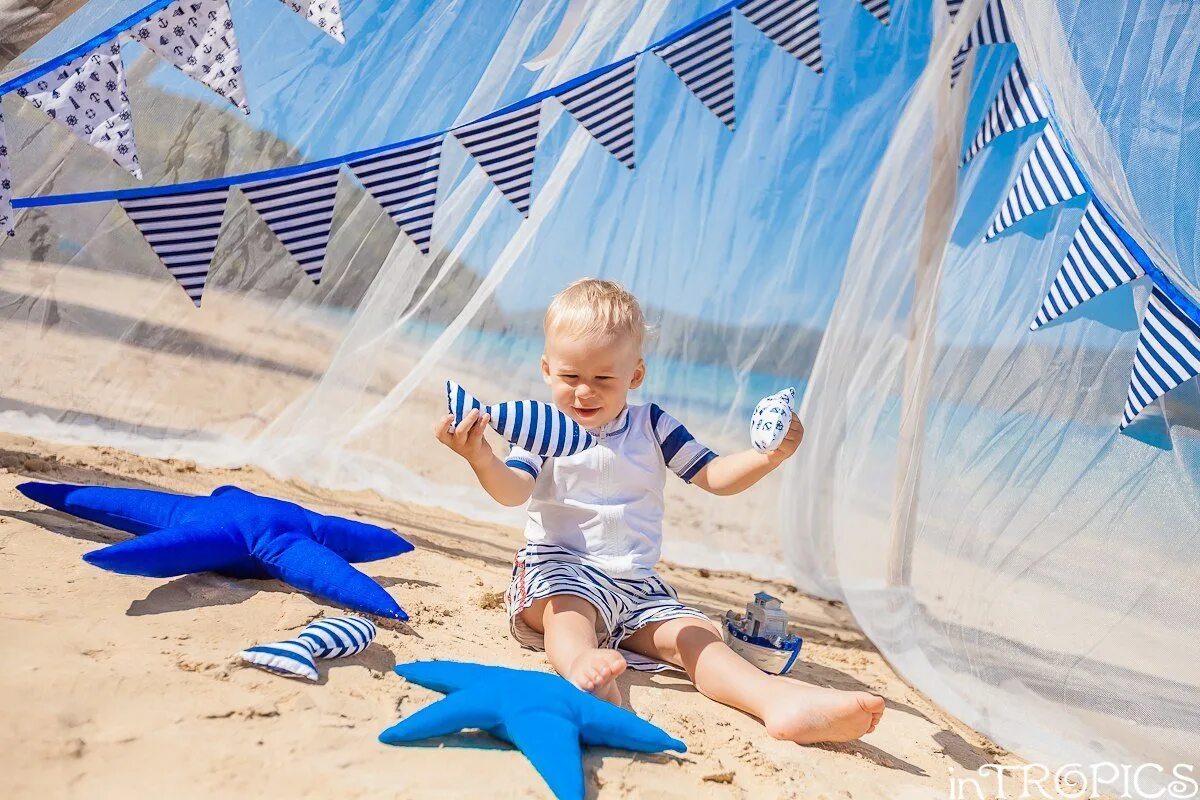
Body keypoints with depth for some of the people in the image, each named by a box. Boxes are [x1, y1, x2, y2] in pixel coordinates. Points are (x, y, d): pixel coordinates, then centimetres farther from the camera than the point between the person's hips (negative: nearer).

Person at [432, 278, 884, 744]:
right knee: (568, 610, -37)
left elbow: (714, 475, 5)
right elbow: (513, 491, -15)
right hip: (560, 566, -3)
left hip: (638, 585, 3)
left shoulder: (652, 426, 9)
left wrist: (769, 456, -13)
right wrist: (482, 461, -38)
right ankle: (581, 664, -67)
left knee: (695, 636, -19)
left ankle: (778, 699, -38)